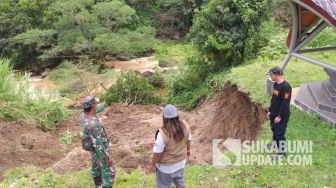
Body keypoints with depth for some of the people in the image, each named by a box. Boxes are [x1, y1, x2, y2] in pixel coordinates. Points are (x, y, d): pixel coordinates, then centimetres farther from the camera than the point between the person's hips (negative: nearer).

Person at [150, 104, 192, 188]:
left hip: (166, 167, -5)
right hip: (181, 162, 5)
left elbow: (157, 153, -25)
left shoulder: (163, 133, -37)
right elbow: (188, 140, 0)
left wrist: (153, 165, -7)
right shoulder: (185, 126, -20)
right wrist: (188, 149, 20)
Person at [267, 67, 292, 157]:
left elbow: (285, 103, -23)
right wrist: (270, 111, 18)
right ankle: (275, 143, 43)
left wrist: (279, 116, -22)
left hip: (282, 115, -9)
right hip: (274, 113, 9)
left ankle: (282, 152, 10)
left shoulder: (286, 87, -23)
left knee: (280, 133, -2)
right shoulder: (275, 84, 6)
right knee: (274, 129, 22)